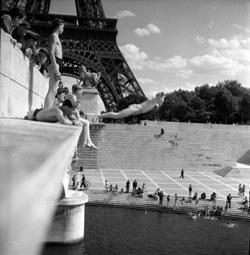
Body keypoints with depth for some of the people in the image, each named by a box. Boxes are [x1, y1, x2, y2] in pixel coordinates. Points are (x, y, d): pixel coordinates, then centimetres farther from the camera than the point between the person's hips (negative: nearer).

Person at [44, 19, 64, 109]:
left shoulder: (55, 37, 26)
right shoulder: (53, 36, -4)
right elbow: (51, 53, -15)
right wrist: (56, 70, -22)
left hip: (56, 65, 10)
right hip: (55, 64, -10)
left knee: (53, 91, 6)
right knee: (52, 91, -16)